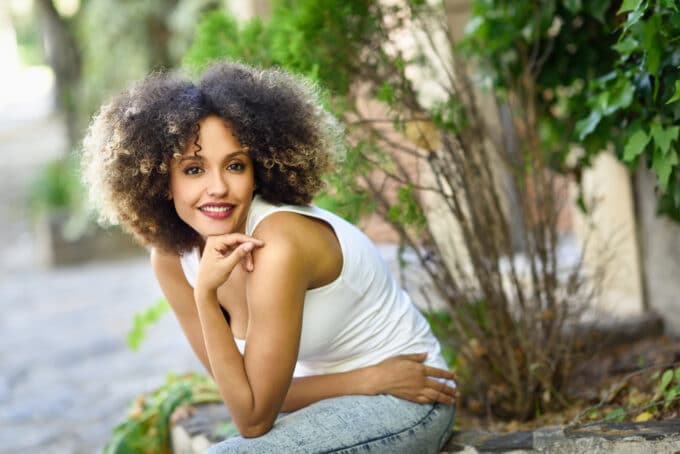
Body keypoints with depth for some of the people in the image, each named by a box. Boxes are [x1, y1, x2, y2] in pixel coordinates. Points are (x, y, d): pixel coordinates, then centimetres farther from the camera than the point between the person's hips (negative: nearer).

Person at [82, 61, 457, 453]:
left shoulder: (276, 242, -28)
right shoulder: (171, 259, -7)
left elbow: (253, 418, -23)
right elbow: (247, 400, -7)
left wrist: (206, 295, -29)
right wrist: (365, 378, -20)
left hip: (401, 402, -7)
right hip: (326, 403, 7)